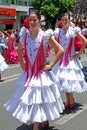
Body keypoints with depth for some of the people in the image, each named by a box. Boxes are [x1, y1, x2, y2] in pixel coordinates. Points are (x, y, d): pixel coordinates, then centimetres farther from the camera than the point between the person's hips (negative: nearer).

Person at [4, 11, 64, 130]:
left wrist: (51, 65, -10)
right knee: (28, 98, 11)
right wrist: (21, 62, 12)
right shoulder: (24, 34, 0)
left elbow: (61, 50, -11)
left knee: (39, 99, 1)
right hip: (28, 72, 4)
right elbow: (19, 49, 20)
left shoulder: (45, 35, -12)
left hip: (41, 73, -4)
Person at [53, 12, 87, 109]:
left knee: (70, 79, -3)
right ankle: (68, 100, 18)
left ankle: (71, 100, 13)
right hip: (61, 58, 4)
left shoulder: (73, 31, -6)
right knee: (63, 79, 6)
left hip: (71, 58, -4)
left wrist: (79, 54, -9)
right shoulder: (58, 31, 5)